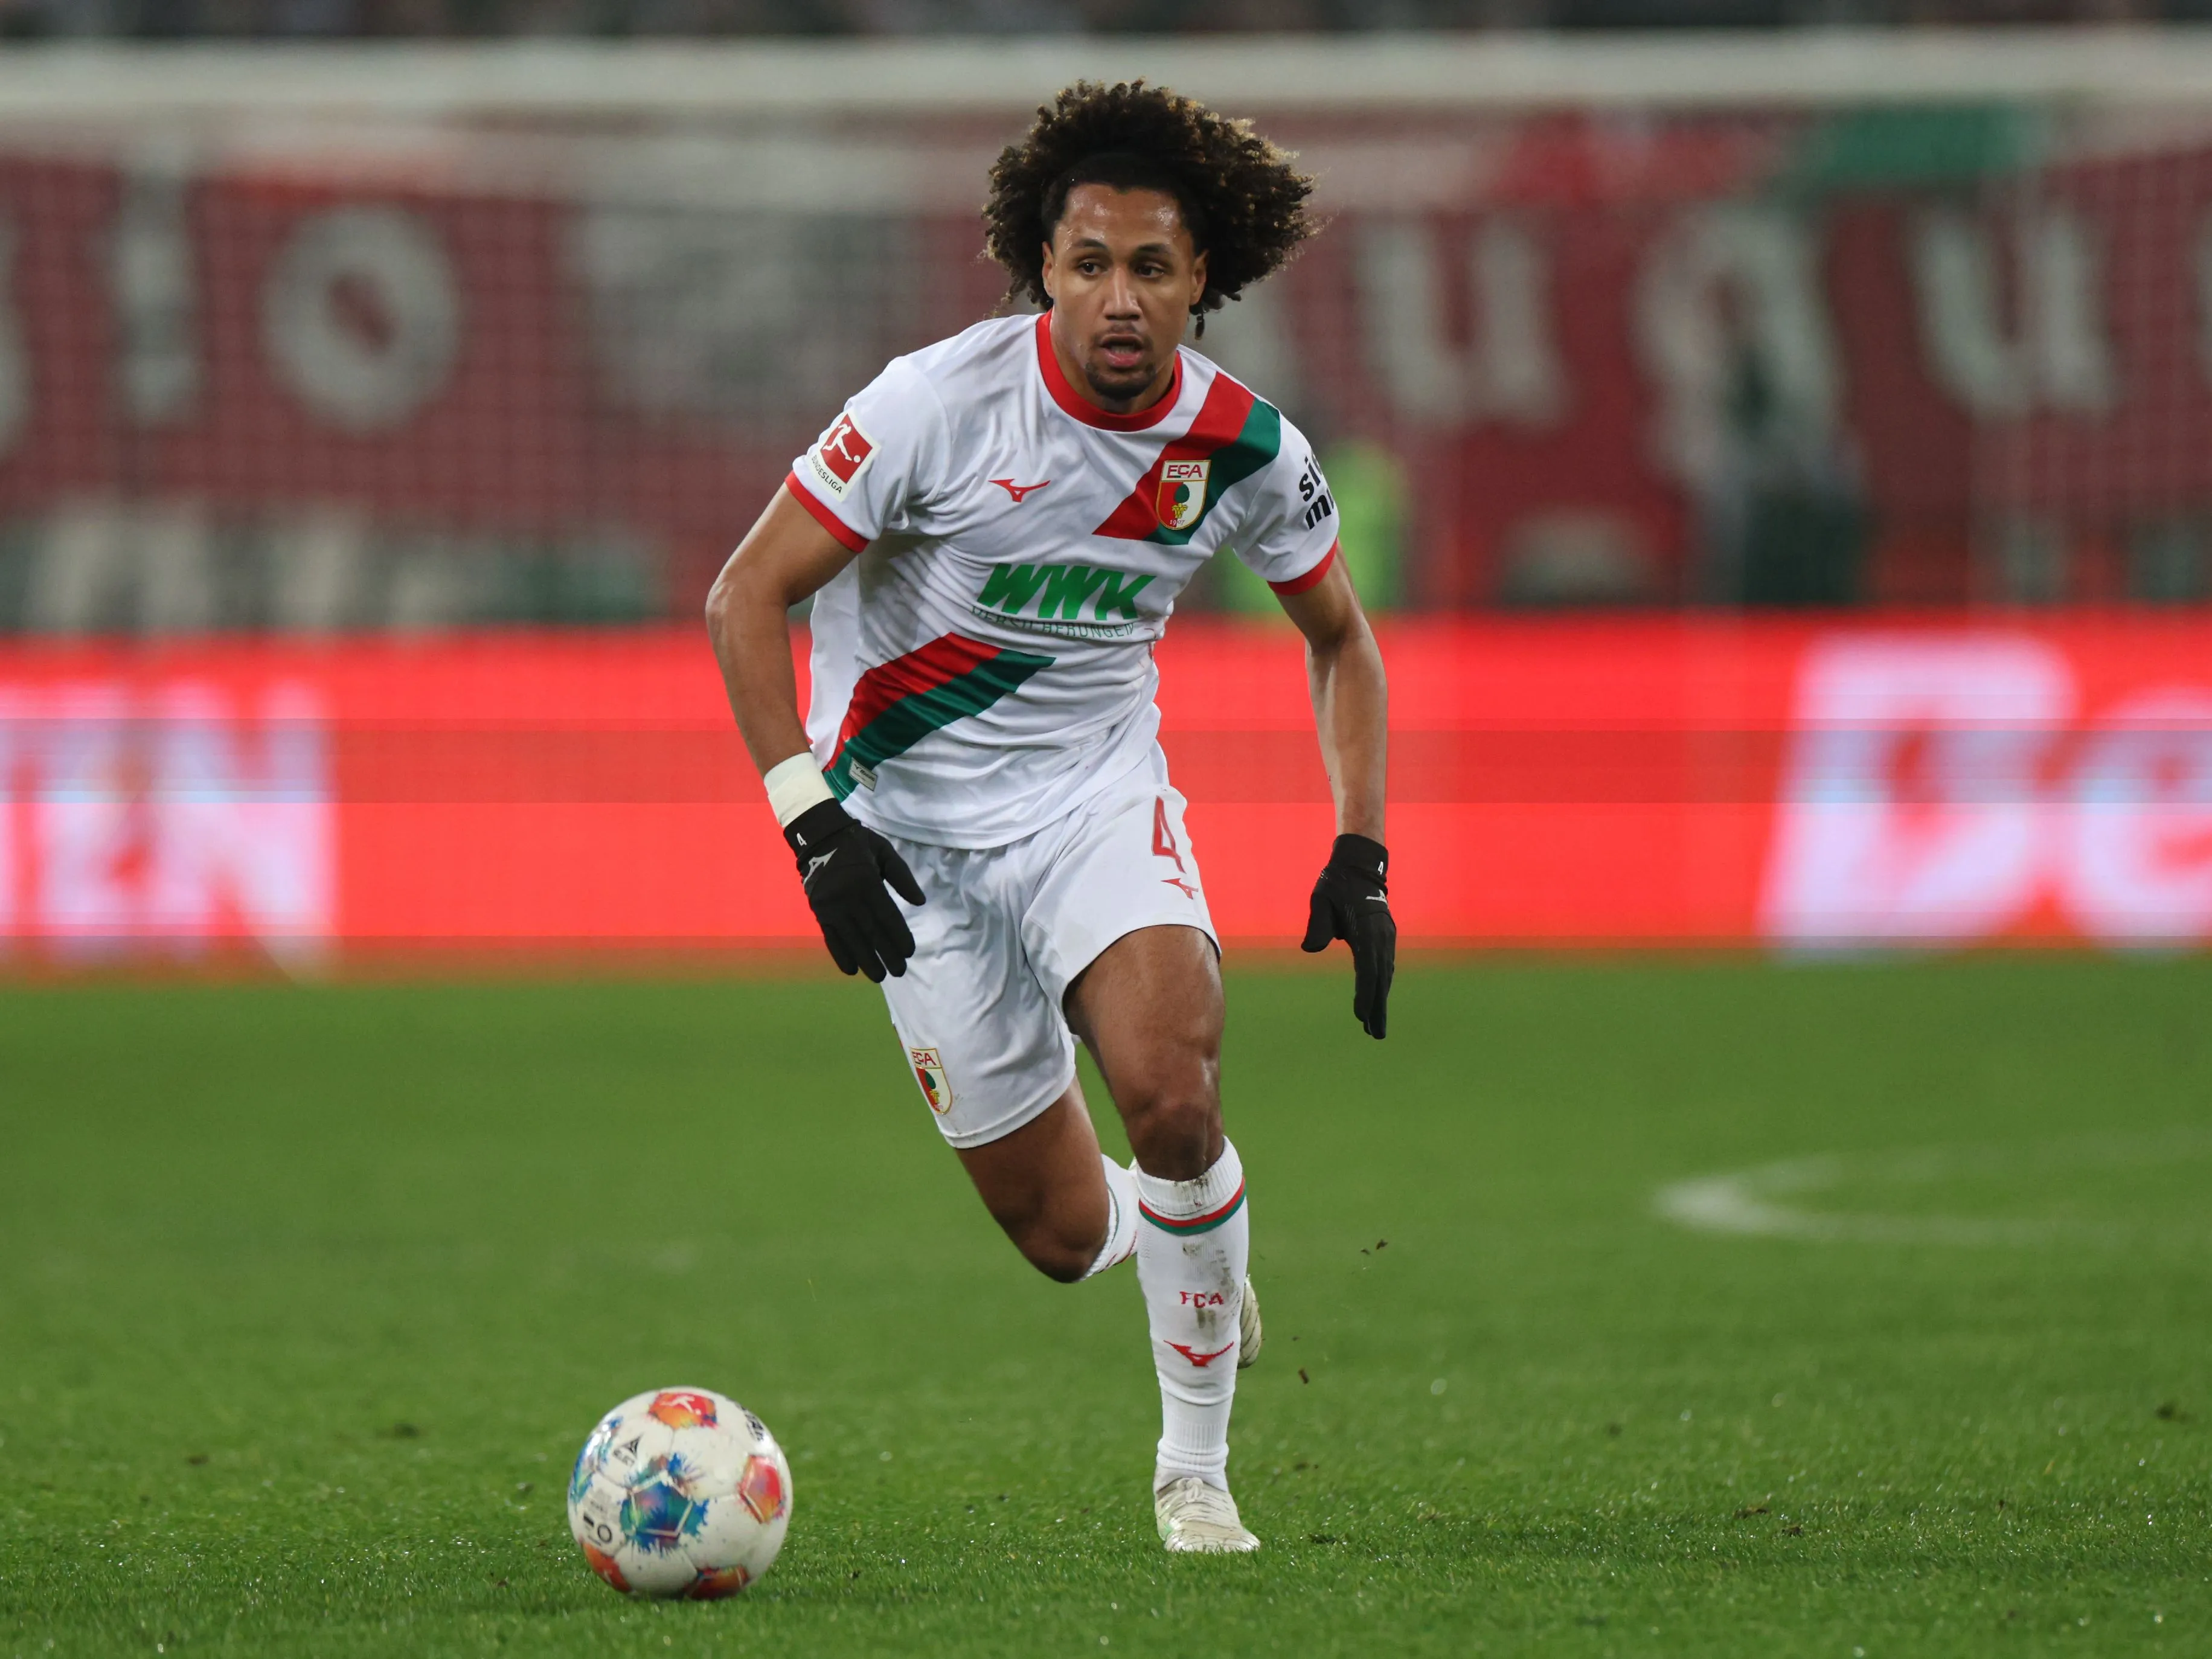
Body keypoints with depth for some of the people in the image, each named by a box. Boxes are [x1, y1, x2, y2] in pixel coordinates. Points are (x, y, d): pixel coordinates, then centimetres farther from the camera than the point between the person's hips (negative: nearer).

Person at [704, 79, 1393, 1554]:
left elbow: (1341, 638, 10)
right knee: (1066, 1236, -3)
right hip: (916, 832, -1)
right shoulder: (941, 404, -20)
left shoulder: (1247, 448, -9)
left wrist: (1361, 856, 0)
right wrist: (815, 824, -21)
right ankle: (1185, 1241, 37)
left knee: (1173, 1101, -27)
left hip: (1100, 797, 1)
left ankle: (1197, 1463, -6)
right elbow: (746, 597, -13)